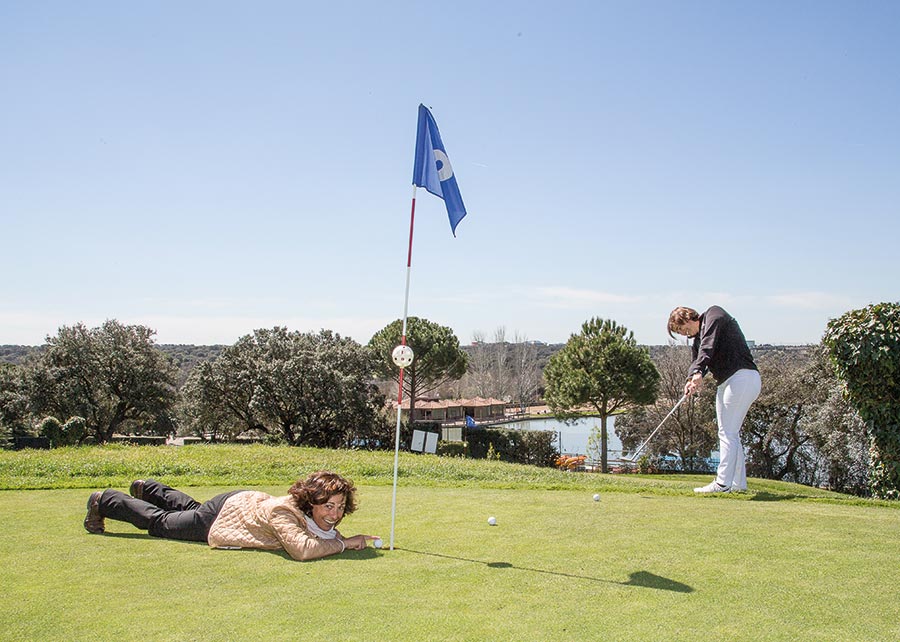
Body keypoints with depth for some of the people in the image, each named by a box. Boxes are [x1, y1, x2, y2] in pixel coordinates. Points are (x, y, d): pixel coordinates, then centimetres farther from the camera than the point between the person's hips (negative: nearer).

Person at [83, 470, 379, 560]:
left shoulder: (322, 516, -21)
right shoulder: (283, 512, -44)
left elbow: (327, 534, 2)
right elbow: (302, 549, -58)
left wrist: (353, 539, -18)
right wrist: (343, 543, -46)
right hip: (225, 514, -7)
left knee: (189, 508, 35)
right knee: (160, 522, 18)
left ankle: (147, 488, 61)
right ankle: (103, 502, 41)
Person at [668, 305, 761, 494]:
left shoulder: (714, 315, -4)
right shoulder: (696, 340, 20)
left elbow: (708, 347, -20)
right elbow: (696, 361, 4)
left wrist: (698, 372, -33)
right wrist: (691, 379, -18)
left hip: (742, 377, -10)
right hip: (726, 383, 10)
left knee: (727, 433, -8)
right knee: (730, 434, 12)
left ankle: (723, 483, -6)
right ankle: (738, 483, 18)